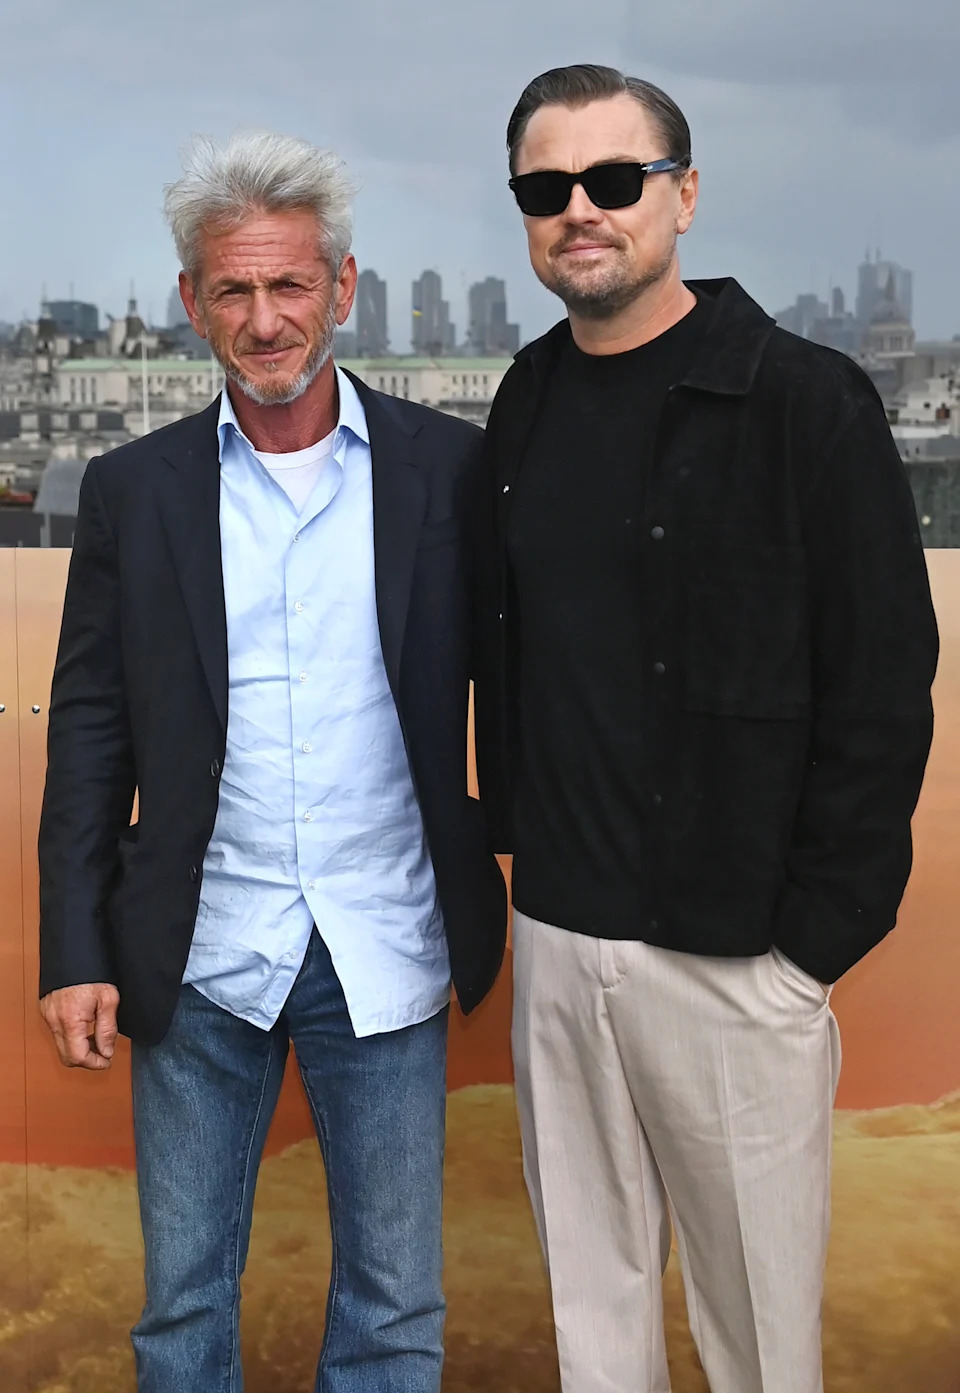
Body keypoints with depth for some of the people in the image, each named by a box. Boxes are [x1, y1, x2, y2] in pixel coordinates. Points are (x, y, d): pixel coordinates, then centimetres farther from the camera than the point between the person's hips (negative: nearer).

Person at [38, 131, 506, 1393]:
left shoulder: (445, 468, -2)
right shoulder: (134, 491, 1)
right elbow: (90, 734, 3)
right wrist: (76, 953, 0)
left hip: (387, 957, 0)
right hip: (199, 961, 1)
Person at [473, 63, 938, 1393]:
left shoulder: (805, 401, -9)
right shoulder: (525, 404, 8)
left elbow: (883, 689, -10)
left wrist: (815, 935, -12)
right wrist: (513, 839, 10)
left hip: (731, 950, -5)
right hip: (553, 934, 5)